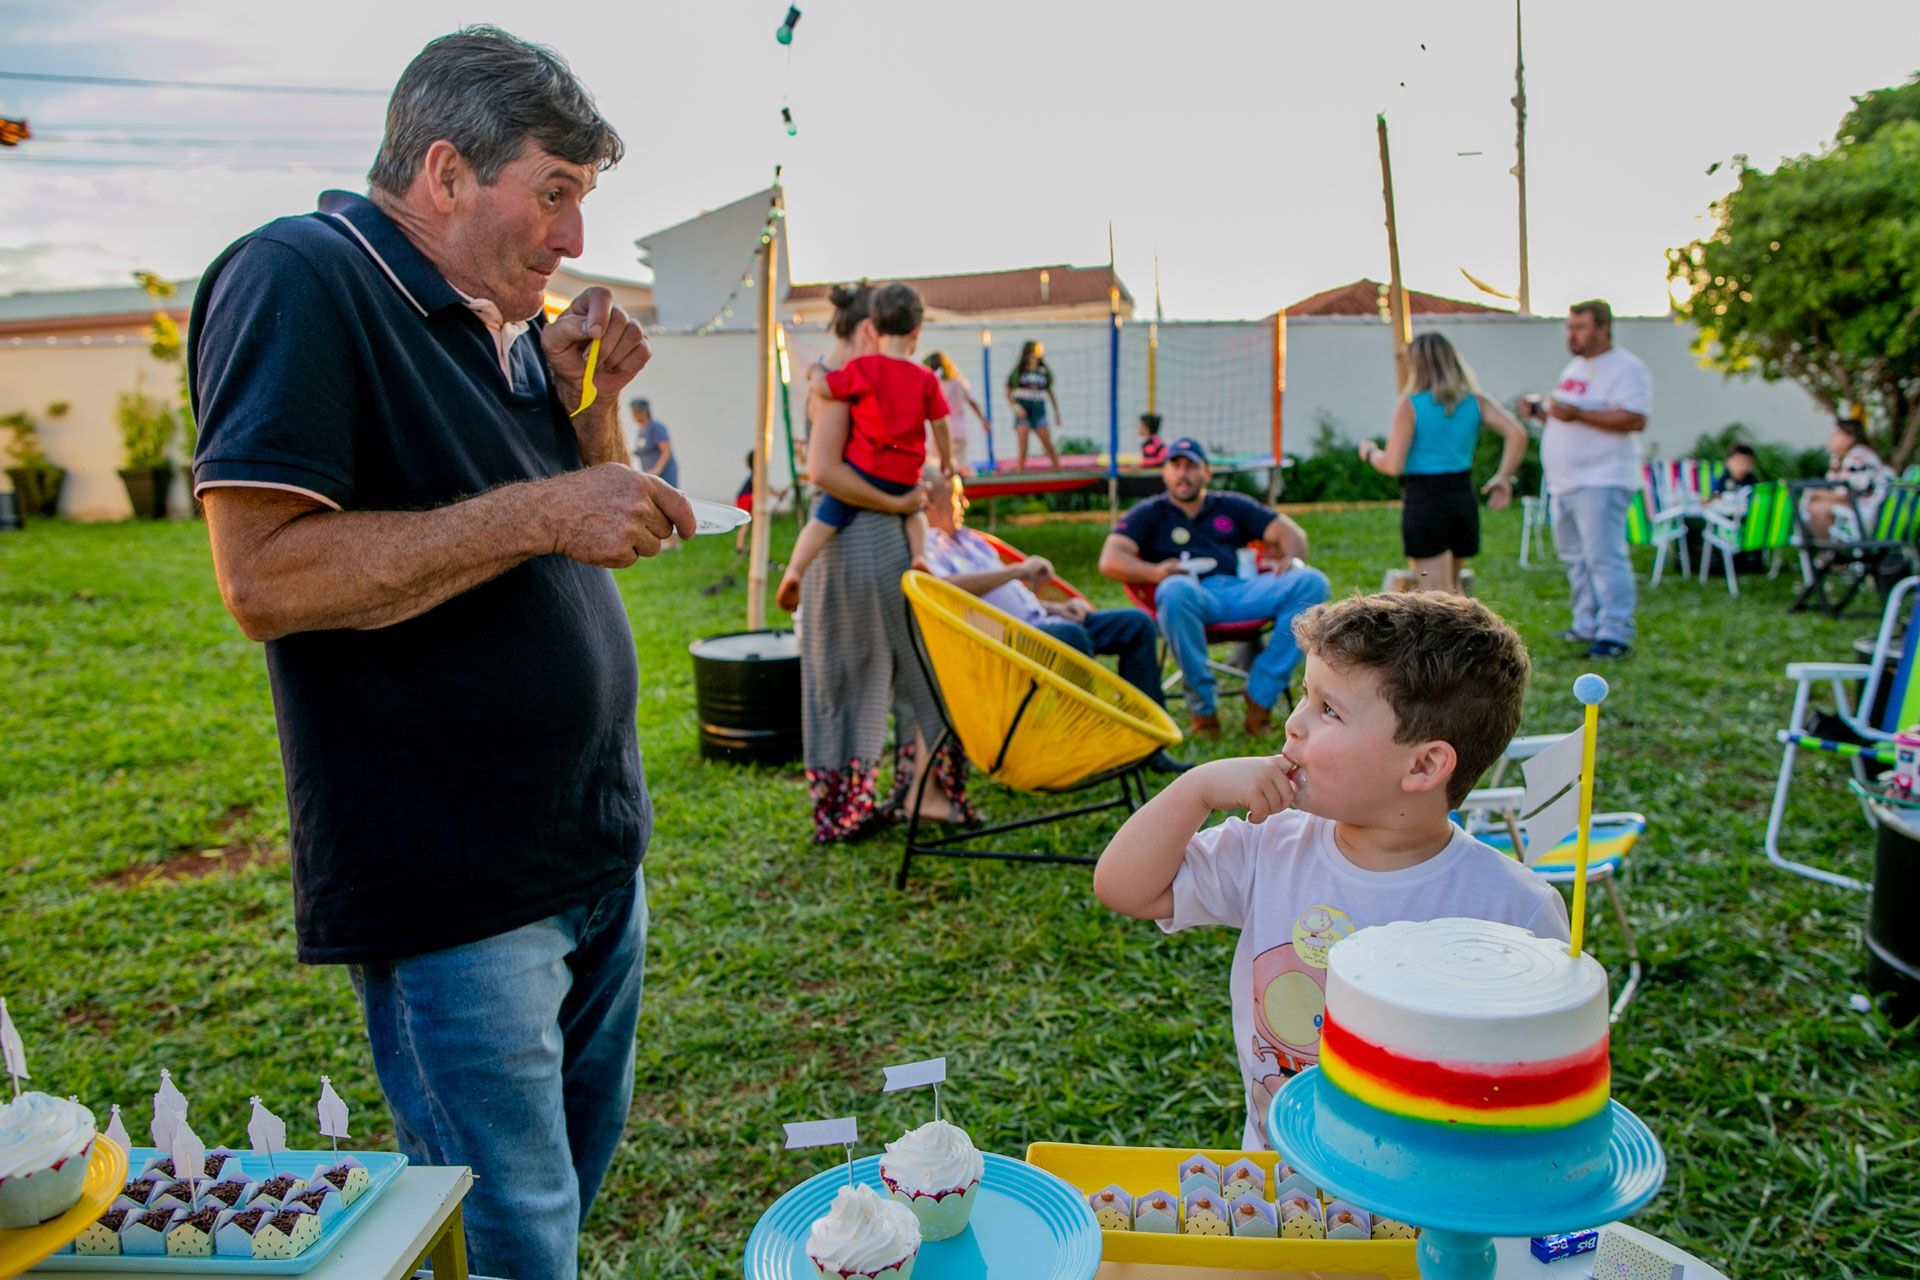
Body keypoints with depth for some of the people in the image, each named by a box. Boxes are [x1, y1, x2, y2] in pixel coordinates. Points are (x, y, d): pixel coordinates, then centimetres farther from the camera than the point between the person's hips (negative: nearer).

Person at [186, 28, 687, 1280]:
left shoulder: (505, 320, 12)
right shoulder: (297, 280, -13)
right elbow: (265, 577, -23)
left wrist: (589, 400, 0)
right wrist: (538, 511, -23)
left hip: (597, 848, 8)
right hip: (455, 888, -8)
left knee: (581, 1168, 23)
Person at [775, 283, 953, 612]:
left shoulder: (862, 368, -6)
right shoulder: (926, 378, 0)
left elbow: (818, 388, -7)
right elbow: (940, 424, 5)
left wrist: (814, 392, 17)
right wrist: (947, 459, 21)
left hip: (863, 467, -2)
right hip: (905, 475, 2)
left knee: (825, 516, 3)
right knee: (914, 509, 32)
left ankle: (793, 572, -11)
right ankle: (919, 555, 10)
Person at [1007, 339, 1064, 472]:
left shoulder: (1044, 372, 8)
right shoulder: (1018, 372, 0)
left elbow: (1050, 393, 17)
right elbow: (1008, 394, 3)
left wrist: (1057, 413, 13)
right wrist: (1016, 407, -13)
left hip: (1039, 412, 2)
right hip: (1023, 413, -2)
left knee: (1049, 446, 0)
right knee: (1022, 449, -7)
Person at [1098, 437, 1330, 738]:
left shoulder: (1232, 507, 29)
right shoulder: (1150, 514, 21)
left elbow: (1290, 532, 22)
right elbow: (1110, 561, 4)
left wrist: (1292, 559, -3)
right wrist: (1155, 572, -16)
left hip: (1240, 591, 3)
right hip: (1193, 595, -3)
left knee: (1312, 582, -20)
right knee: (1175, 590, -40)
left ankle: (1261, 696, -22)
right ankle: (1202, 706, -25)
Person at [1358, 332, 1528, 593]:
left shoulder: (1410, 405, -8)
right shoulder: (1474, 401, 5)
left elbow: (1393, 465, -12)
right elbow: (1517, 434, -6)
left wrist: (1370, 452, 8)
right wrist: (1504, 477, 3)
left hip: (1423, 502, -5)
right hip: (1463, 499, 5)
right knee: (1451, 587, 25)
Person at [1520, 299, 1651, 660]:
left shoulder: (1626, 369, -9)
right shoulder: (1575, 367, 20)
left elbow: (1635, 419, -21)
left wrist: (1578, 414, -26)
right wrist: (1541, 411, 8)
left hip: (1601, 482, -9)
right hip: (1565, 482, 9)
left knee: (1604, 557, -12)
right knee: (1575, 557, 14)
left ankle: (1615, 633, -9)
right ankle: (1587, 625, 24)